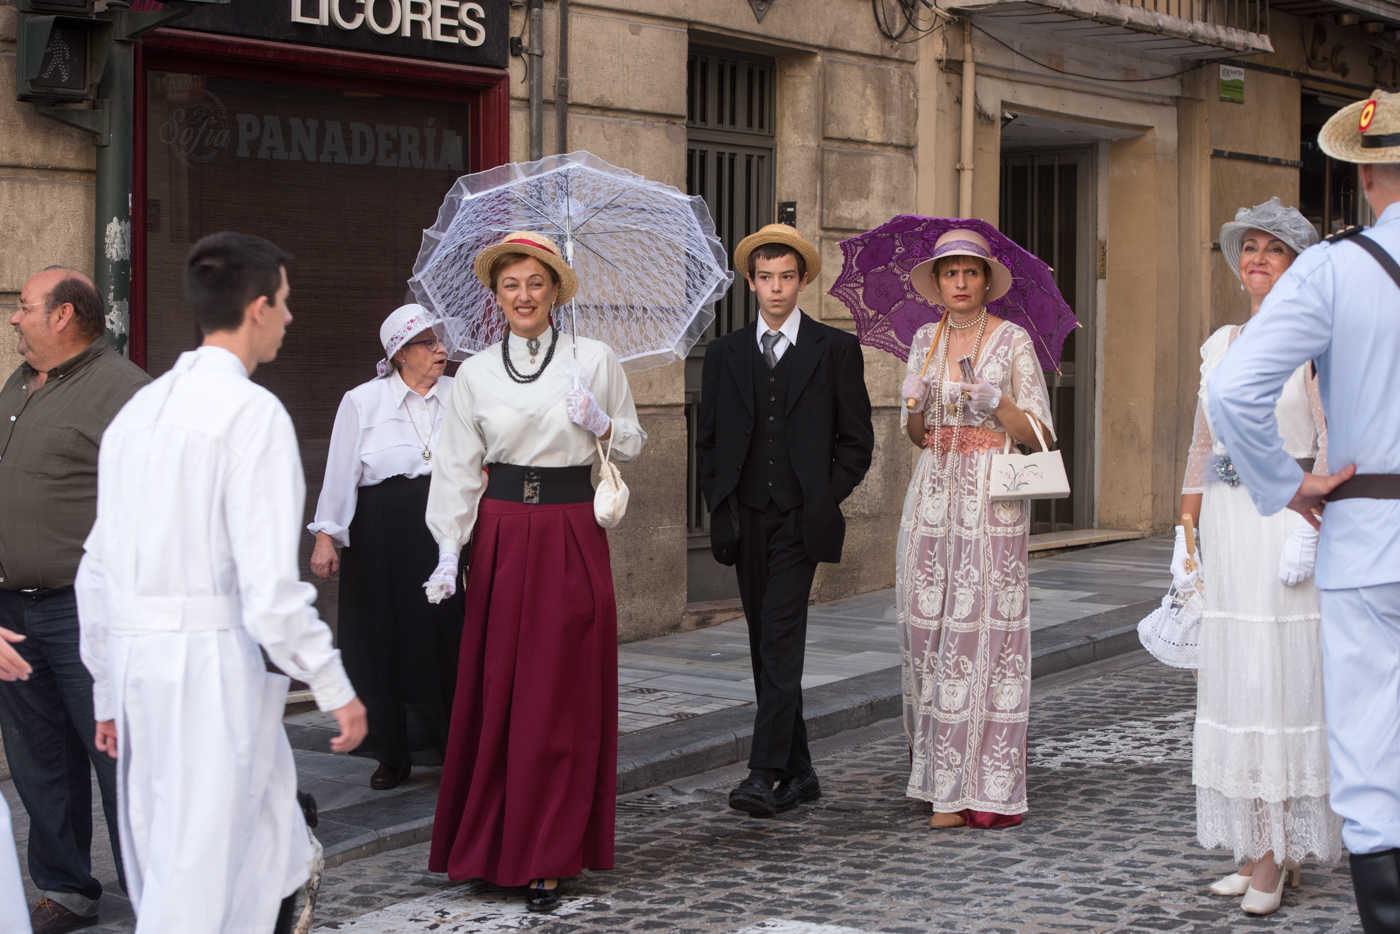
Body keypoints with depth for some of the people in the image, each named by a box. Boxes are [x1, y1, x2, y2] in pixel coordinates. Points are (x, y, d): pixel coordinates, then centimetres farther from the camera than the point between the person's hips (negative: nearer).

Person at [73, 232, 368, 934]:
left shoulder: (137, 411, 12)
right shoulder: (253, 412, -11)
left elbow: (98, 572, 15)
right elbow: (269, 581, -16)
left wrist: (108, 694, 23)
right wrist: (335, 689, -7)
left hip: (137, 663, 8)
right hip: (212, 662, -8)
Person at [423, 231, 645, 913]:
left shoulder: (594, 361, 3)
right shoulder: (475, 374, 6)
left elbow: (633, 443, 11)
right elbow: (458, 467, 5)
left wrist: (600, 423, -10)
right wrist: (449, 550, -4)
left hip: (572, 534, -1)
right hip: (501, 536, 1)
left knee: (561, 697, 0)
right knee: (495, 690, 2)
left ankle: (545, 858, 6)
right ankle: (489, 840, 16)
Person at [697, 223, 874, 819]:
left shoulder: (835, 351, 3)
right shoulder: (725, 354, 11)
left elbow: (856, 440, 4)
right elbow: (709, 440, 15)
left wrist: (823, 502, -5)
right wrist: (721, 506, 4)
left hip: (801, 521, -4)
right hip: (745, 520, 4)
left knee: (781, 642, -16)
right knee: (767, 648, 8)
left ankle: (765, 773, -20)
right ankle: (799, 773, 17)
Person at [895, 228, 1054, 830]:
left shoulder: (1012, 340, 1)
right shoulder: (925, 341, 13)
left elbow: (1039, 435, 0)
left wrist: (999, 403, -17)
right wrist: (915, 406, -6)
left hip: (993, 498, -4)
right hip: (933, 495, 4)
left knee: (985, 630, -8)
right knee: (929, 625, 0)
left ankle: (983, 788, -5)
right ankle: (938, 772, 13)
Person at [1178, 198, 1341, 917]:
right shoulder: (1218, 345, 14)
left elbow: (1335, 445, -10)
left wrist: (1309, 530, -19)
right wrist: (1185, 538, 11)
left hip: (1289, 521, -6)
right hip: (1226, 524, 6)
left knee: (1286, 681, -6)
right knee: (1232, 679, 6)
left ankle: (1280, 852, -1)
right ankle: (1256, 844, 13)